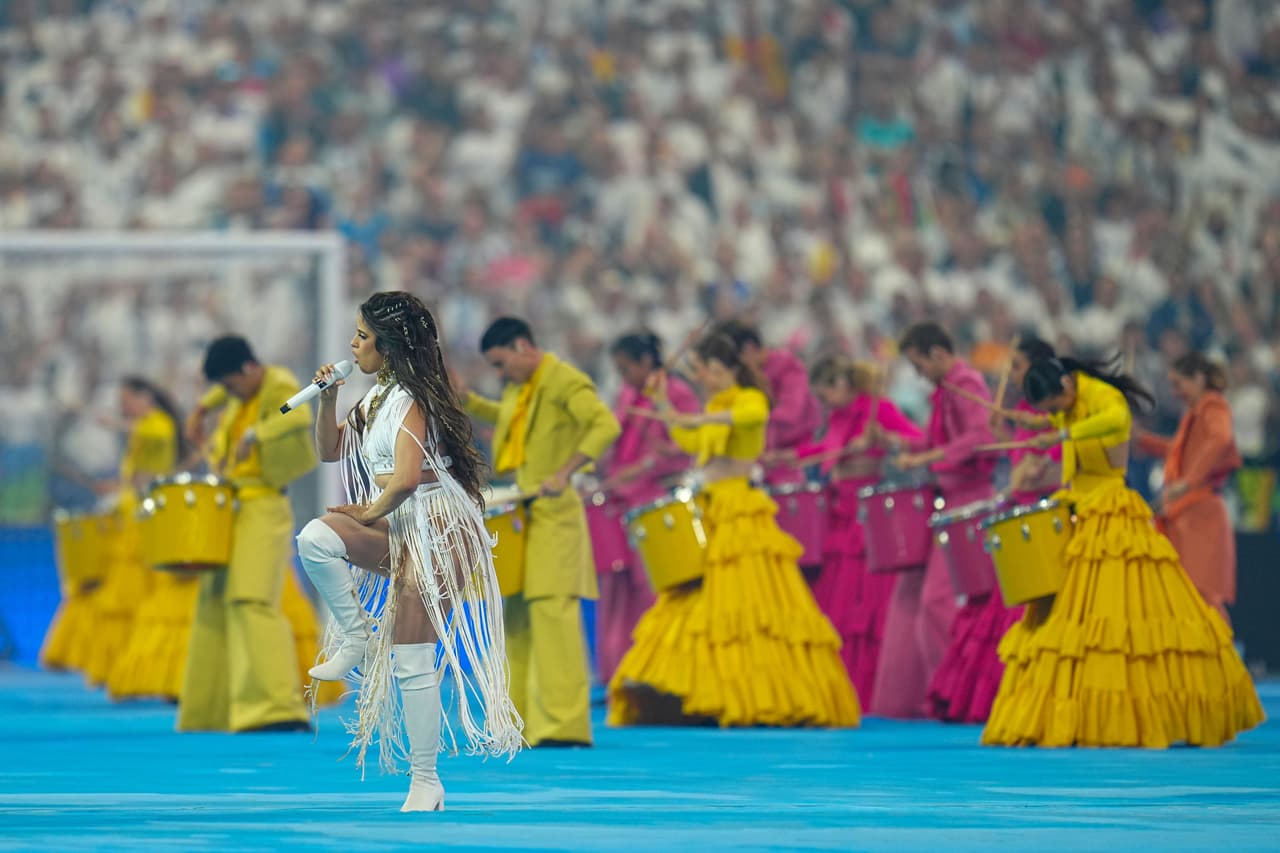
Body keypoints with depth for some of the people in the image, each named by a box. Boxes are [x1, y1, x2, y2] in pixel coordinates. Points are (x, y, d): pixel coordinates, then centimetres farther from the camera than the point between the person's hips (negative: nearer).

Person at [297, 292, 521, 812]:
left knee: (412, 660, -8)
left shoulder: (410, 401, -14)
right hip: (401, 531, 8)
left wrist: (370, 513, -8)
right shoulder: (378, 398, 16)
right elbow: (330, 451, 22)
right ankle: (357, 638, -7)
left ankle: (426, 783, -2)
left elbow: (406, 479, -26)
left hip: (439, 530, -8)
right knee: (315, 539, -19)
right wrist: (327, 399, 7)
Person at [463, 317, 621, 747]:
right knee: (516, 617, 10)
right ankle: (523, 723, 16)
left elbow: (606, 426, -23)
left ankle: (564, 726, -16)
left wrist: (564, 473, -30)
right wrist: (463, 400, 24)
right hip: (520, 511, 10)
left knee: (552, 613, -14)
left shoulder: (565, 381, -10)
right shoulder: (518, 388, 17)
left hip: (553, 512, -10)